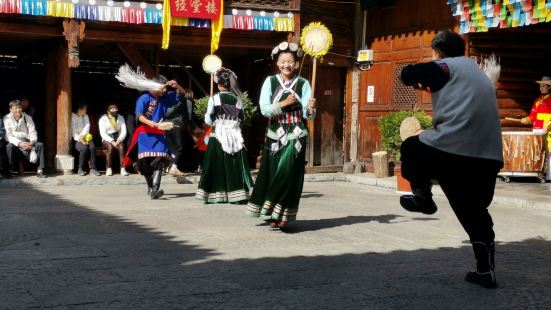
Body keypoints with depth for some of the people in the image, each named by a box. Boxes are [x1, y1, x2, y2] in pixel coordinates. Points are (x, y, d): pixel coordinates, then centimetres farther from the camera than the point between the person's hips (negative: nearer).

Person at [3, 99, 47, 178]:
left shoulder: (28, 118, 6)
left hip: (27, 142, 3)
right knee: (10, 147, -36)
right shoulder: (7, 119, -2)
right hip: (15, 143, -3)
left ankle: (40, 170, -25)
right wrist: (19, 143, -29)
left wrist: (31, 142, -22)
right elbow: (9, 135, -12)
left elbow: (33, 133, 2)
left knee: (40, 145, -23)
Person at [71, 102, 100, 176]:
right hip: (76, 139, -4)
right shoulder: (72, 117, 1)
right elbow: (72, 131, -8)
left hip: (86, 138, 4)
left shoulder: (85, 116, 18)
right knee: (84, 148, -33)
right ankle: (80, 169, -20)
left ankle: (93, 169, -28)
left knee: (92, 147, -28)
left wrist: (82, 135, -16)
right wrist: (79, 139, -21)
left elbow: (87, 127, 4)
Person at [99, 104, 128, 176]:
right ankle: (108, 169, -28)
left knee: (121, 147, -32)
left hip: (118, 138, 2)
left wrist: (119, 140, -21)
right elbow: (103, 133, -11)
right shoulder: (103, 119, -2)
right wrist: (112, 141, -26)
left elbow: (124, 131, -1)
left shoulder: (121, 118, 7)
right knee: (110, 147, -35)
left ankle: (123, 169, -35)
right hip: (107, 138, -2)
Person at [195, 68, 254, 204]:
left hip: (218, 136, -2)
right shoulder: (237, 99, 3)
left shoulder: (214, 98, -5)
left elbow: (208, 120, -4)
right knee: (235, 165, 5)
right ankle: (236, 193, 3)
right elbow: (242, 118, 8)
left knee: (217, 166, 3)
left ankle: (216, 195, 3)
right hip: (235, 135, 2)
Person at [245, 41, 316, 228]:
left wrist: (310, 108, -26)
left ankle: (282, 216, 7)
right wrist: (284, 104, -15)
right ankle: (272, 215, 14)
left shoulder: (303, 84, 1)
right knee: (273, 175, 3)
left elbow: (308, 115, -5)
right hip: (275, 137, 1)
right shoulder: (270, 81, 3)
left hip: (296, 137, -1)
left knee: (290, 176, -2)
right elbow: (264, 109, -5)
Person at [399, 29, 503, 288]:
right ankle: (486, 270, 11)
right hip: (489, 157, 7)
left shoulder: (447, 66, 3)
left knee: (411, 147, 20)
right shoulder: (478, 73, 28)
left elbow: (408, 74, -4)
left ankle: (422, 197, 21)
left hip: (452, 151, -7)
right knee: (475, 212, 16)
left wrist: (422, 79, 19)